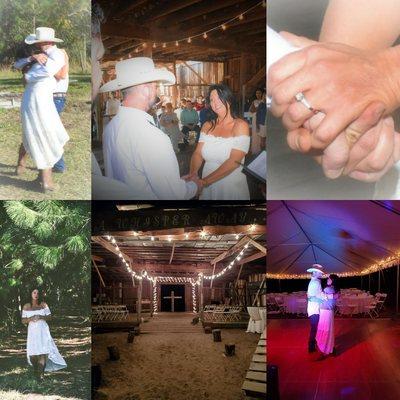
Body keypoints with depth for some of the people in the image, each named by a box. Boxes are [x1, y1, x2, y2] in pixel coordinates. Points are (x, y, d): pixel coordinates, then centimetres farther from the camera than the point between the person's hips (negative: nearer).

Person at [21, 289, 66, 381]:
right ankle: (36, 370, 24)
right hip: (32, 331, 1)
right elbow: (23, 321, 6)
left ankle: (40, 374, -10)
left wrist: (41, 317, -14)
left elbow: (49, 316, 4)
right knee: (32, 354, -4)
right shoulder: (26, 306, 6)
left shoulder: (43, 304, 3)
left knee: (43, 352, -13)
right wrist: (30, 319, -13)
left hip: (43, 331, -1)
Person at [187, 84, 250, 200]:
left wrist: (204, 181, -28)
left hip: (232, 187, -4)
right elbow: (198, 153, -3)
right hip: (208, 187, 4)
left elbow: (234, 161, -22)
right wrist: (193, 173, -25)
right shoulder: (207, 126, 3)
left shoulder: (240, 126, -12)